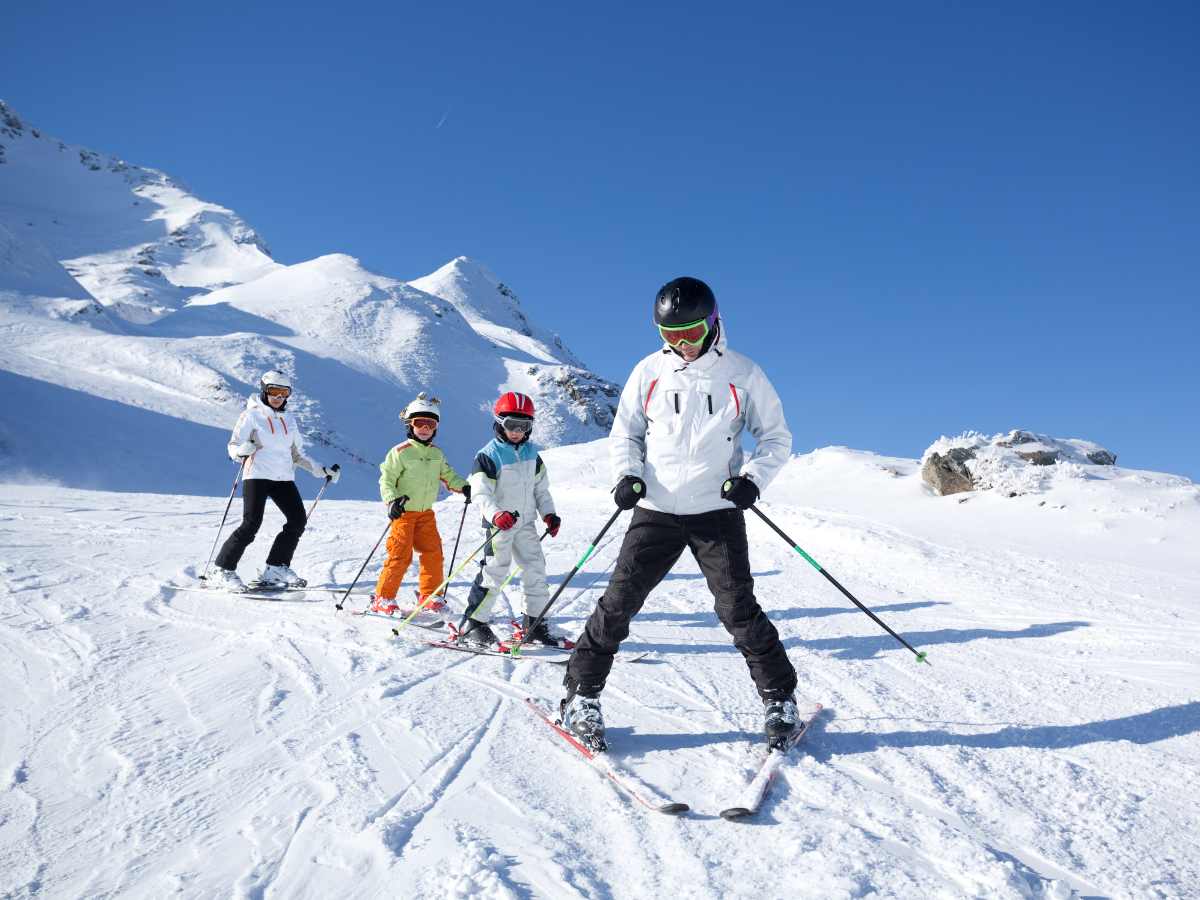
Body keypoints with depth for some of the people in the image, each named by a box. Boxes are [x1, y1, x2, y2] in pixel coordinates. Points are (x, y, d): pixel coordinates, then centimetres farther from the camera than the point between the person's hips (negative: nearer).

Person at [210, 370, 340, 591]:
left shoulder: (289, 419, 17)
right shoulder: (252, 415, 0)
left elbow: (298, 454, 22)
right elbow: (233, 447, -3)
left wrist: (320, 470, 14)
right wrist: (243, 450, -26)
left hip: (284, 477, 6)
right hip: (257, 475, -6)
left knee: (298, 520, -5)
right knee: (251, 523, -15)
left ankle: (275, 569, 5)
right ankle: (223, 572, -5)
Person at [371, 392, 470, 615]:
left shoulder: (437, 454, 8)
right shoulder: (400, 452, -10)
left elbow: (448, 475, 19)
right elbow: (386, 479, -10)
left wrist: (463, 486, 2)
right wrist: (392, 500, -25)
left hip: (426, 513, 6)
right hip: (403, 512, -6)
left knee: (433, 552, 4)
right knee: (400, 555, -8)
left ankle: (429, 595, 18)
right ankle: (383, 598, 4)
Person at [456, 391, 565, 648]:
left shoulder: (531, 453, 9)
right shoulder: (489, 455, -11)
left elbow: (541, 487, 16)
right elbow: (481, 492, -19)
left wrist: (548, 513, 7)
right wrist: (495, 514, -35)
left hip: (526, 523, 7)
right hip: (499, 525, -6)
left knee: (536, 570, 7)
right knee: (494, 572, -9)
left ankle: (534, 624, 19)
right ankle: (471, 626, 0)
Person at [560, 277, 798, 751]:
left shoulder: (743, 374, -1)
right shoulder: (650, 371, 2)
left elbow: (776, 437, 7)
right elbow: (625, 433, 12)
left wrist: (753, 478, -10)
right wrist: (628, 475, -6)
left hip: (717, 511, -1)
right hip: (656, 511, 1)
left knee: (739, 609, -1)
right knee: (620, 601, -1)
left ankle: (779, 698, 18)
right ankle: (581, 694, 13)